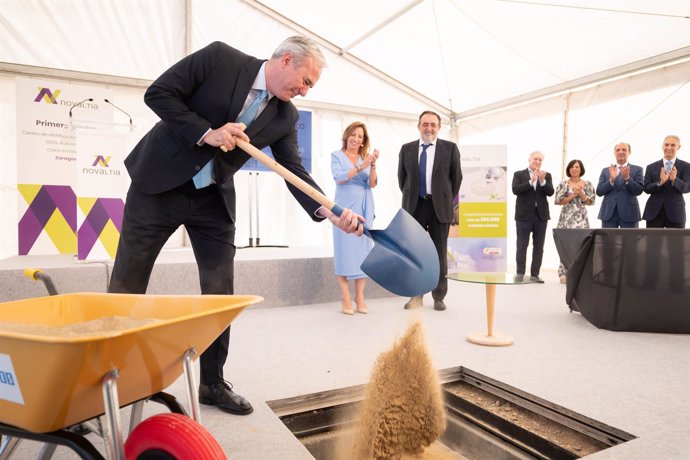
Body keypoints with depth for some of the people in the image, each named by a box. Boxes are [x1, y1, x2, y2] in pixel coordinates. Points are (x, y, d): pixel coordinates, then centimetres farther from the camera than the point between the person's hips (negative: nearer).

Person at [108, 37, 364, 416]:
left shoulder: (285, 117, 0)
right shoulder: (220, 57, -11)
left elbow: (295, 172, -6)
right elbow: (158, 93, -11)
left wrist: (331, 212, -21)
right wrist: (206, 133, -22)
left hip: (213, 200, 4)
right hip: (160, 184, -3)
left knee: (220, 292, 1)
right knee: (126, 286, 4)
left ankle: (213, 383, 17)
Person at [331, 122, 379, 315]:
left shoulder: (365, 157, 12)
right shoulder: (337, 156, 5)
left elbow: (372, 184, 2)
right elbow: (339, 178, -11)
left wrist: (373, 165, -14)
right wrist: (361, 167, -19)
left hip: (364, 208, 3)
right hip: (345, 207, -3)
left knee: (363, 248, 1)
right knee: (344, 249, -4)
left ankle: (360, 297, 5)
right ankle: (345, 298, 0)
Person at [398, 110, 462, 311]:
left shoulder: (450, 148, 0)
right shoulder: (407, 149, 6)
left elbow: (457, 177, 5)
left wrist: (448, 200, 6)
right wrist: (409, 198, 11)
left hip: (439, 206, -2)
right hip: (414, 206, 2)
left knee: (439, 253, 6)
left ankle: (439, 297, 16)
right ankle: (416, 295, 17)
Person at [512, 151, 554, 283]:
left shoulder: (546, 175, 11)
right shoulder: (519, 174, 4)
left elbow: (550, 192, -1)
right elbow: (515, 189, -12)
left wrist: (542, 181, -17)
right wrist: (531, 181, -20)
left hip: (541, 215, 3)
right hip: (524, 214, -3)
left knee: (539, 246, 4)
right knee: (522, 245, -1)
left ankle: (535, 274, 9)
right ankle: (520, 273, 5)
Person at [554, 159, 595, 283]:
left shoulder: (587, 184, 9)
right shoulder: (563, 184, 4)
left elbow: (591, 201, 5)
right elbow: (558, 201, -2)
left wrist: (581, 194, -9)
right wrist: (573, 195, -9)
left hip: (581, 218, 1)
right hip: (566, 217, -1)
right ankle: (564, 273, 1)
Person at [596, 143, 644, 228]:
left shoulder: (637, 169, 7)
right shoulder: (605, 171, 12)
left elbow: (639, 191, -5)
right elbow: (599, 192, 2)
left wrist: (627, 178, -20)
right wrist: (611, 180, -14)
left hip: (629, 213, -1)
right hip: (609, 213, 1)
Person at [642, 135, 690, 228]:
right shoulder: (651, 167, 7)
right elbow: (646, 188, 0)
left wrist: (674, 180, -26)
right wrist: (660, 182, -19)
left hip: (675, 212, 0)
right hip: (654, 212, 1)